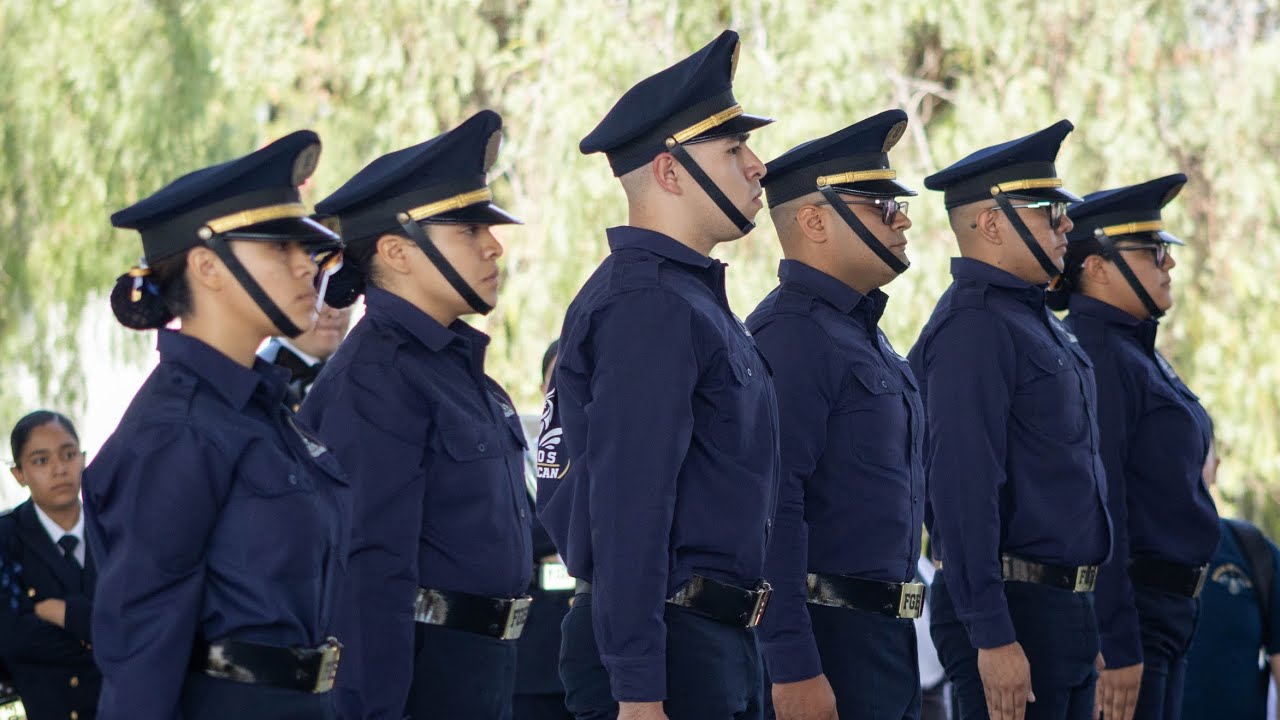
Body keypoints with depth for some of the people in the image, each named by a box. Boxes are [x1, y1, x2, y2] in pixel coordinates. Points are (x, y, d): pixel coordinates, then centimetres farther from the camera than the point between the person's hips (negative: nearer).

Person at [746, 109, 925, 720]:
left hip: (886, 640, 10)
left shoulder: (862, 332, 18)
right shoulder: (792, 335, -14)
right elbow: (771, 512, -22)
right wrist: (793, 669, -26)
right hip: (826, 646, -10)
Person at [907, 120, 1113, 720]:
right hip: (1013, 610, -9)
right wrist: (993, 637, -25)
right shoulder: (974, 327, -15)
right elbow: (963, 491, -21)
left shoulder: (1042, 325, 16)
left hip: (1065, 609, 9)